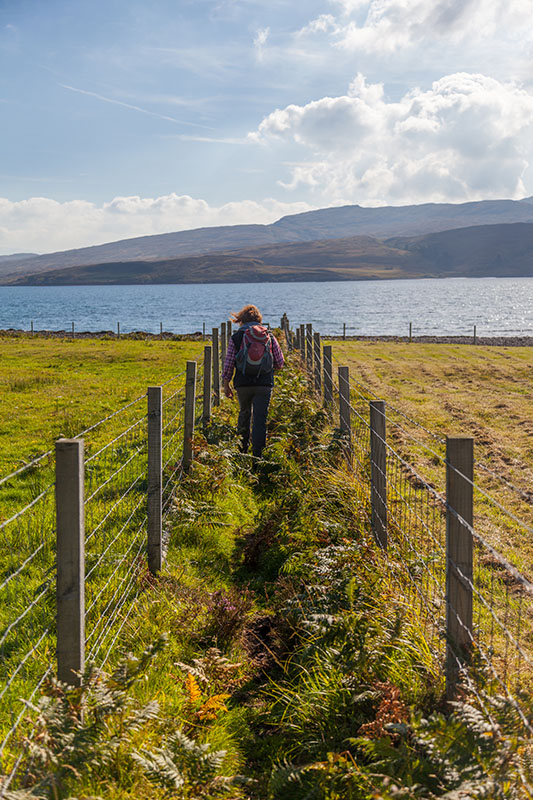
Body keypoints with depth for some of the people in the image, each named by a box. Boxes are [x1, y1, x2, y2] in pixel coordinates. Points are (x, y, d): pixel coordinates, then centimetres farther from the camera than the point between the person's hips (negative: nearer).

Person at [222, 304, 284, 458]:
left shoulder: (236, 337, 0)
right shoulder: (269, 336, 3)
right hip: (264, 384, -1)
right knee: (260, 419, 1)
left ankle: (242, 450, 29)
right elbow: (280, 362, 5)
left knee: (244, 414, 21)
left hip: (242, 384, 1)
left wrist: (226, 384, 6)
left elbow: (228, 363, -2)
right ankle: (257, 454, -4)